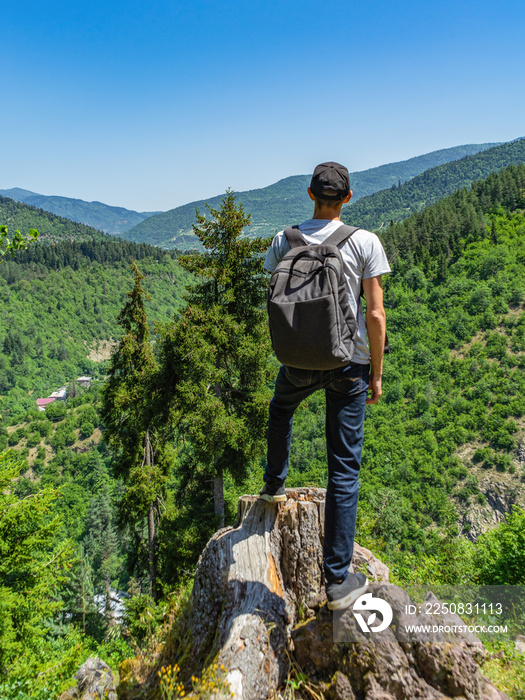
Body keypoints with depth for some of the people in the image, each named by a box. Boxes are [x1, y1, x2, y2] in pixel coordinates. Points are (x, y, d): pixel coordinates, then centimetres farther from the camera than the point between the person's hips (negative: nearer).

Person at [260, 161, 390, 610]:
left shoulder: (284, 241, 0)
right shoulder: (364, 243, -7)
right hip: (349, 363, -2)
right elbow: (375, 314, -9)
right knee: (344, 468, 5)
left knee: (281, 408, 37)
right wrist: (376, 374, 1)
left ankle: (274, 486, 50)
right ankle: (338, 579, 13)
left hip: (299, 361, 2)